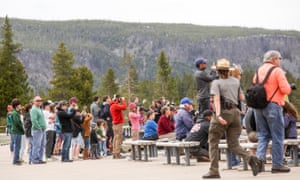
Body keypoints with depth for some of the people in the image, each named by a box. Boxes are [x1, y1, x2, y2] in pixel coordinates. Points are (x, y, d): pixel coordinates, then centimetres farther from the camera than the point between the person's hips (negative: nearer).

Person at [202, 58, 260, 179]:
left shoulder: (216, 83, -2)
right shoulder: (236, 81, 14)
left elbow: (216, 99, -18)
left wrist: (218, 115, -29)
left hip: (223, 113, -5)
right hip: (235, 112, 5)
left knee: (213, 142, 7)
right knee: (233, 145, 7)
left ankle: (214, 171, 4)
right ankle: (251, 159, -18)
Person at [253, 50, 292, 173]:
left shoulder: (258, 71, 14)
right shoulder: (277, 71, -6)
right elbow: (285, 89, -12)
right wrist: (290, 87, 8)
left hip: (258, 106, 6)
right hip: (273, 105, -6)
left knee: (263, 135, 14)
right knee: (277, 136, 2)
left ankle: (259, 158, -2)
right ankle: (277, 164, 4)